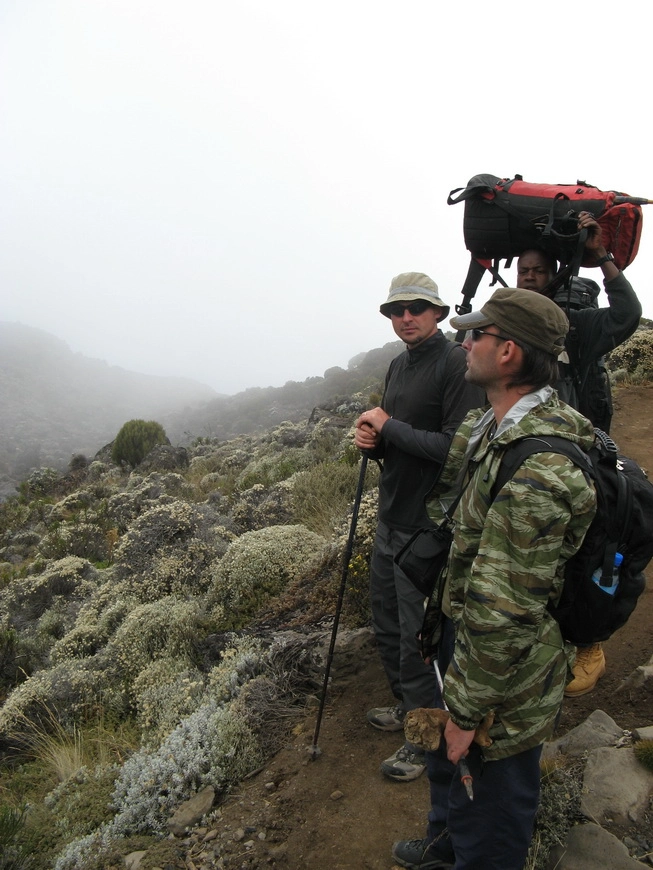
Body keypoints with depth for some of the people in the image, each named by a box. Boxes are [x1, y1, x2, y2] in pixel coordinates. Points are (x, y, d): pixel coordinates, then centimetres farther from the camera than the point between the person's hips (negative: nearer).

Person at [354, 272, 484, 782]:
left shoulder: (456, 364, -16)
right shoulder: (398, 366, 11)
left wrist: (390, 427, -18)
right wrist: (372, 440, -3)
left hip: (427, 527, -9)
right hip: (391, 519, 9)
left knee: (417, 636, 4)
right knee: (387, 624, 21)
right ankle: (406, 707, 44)